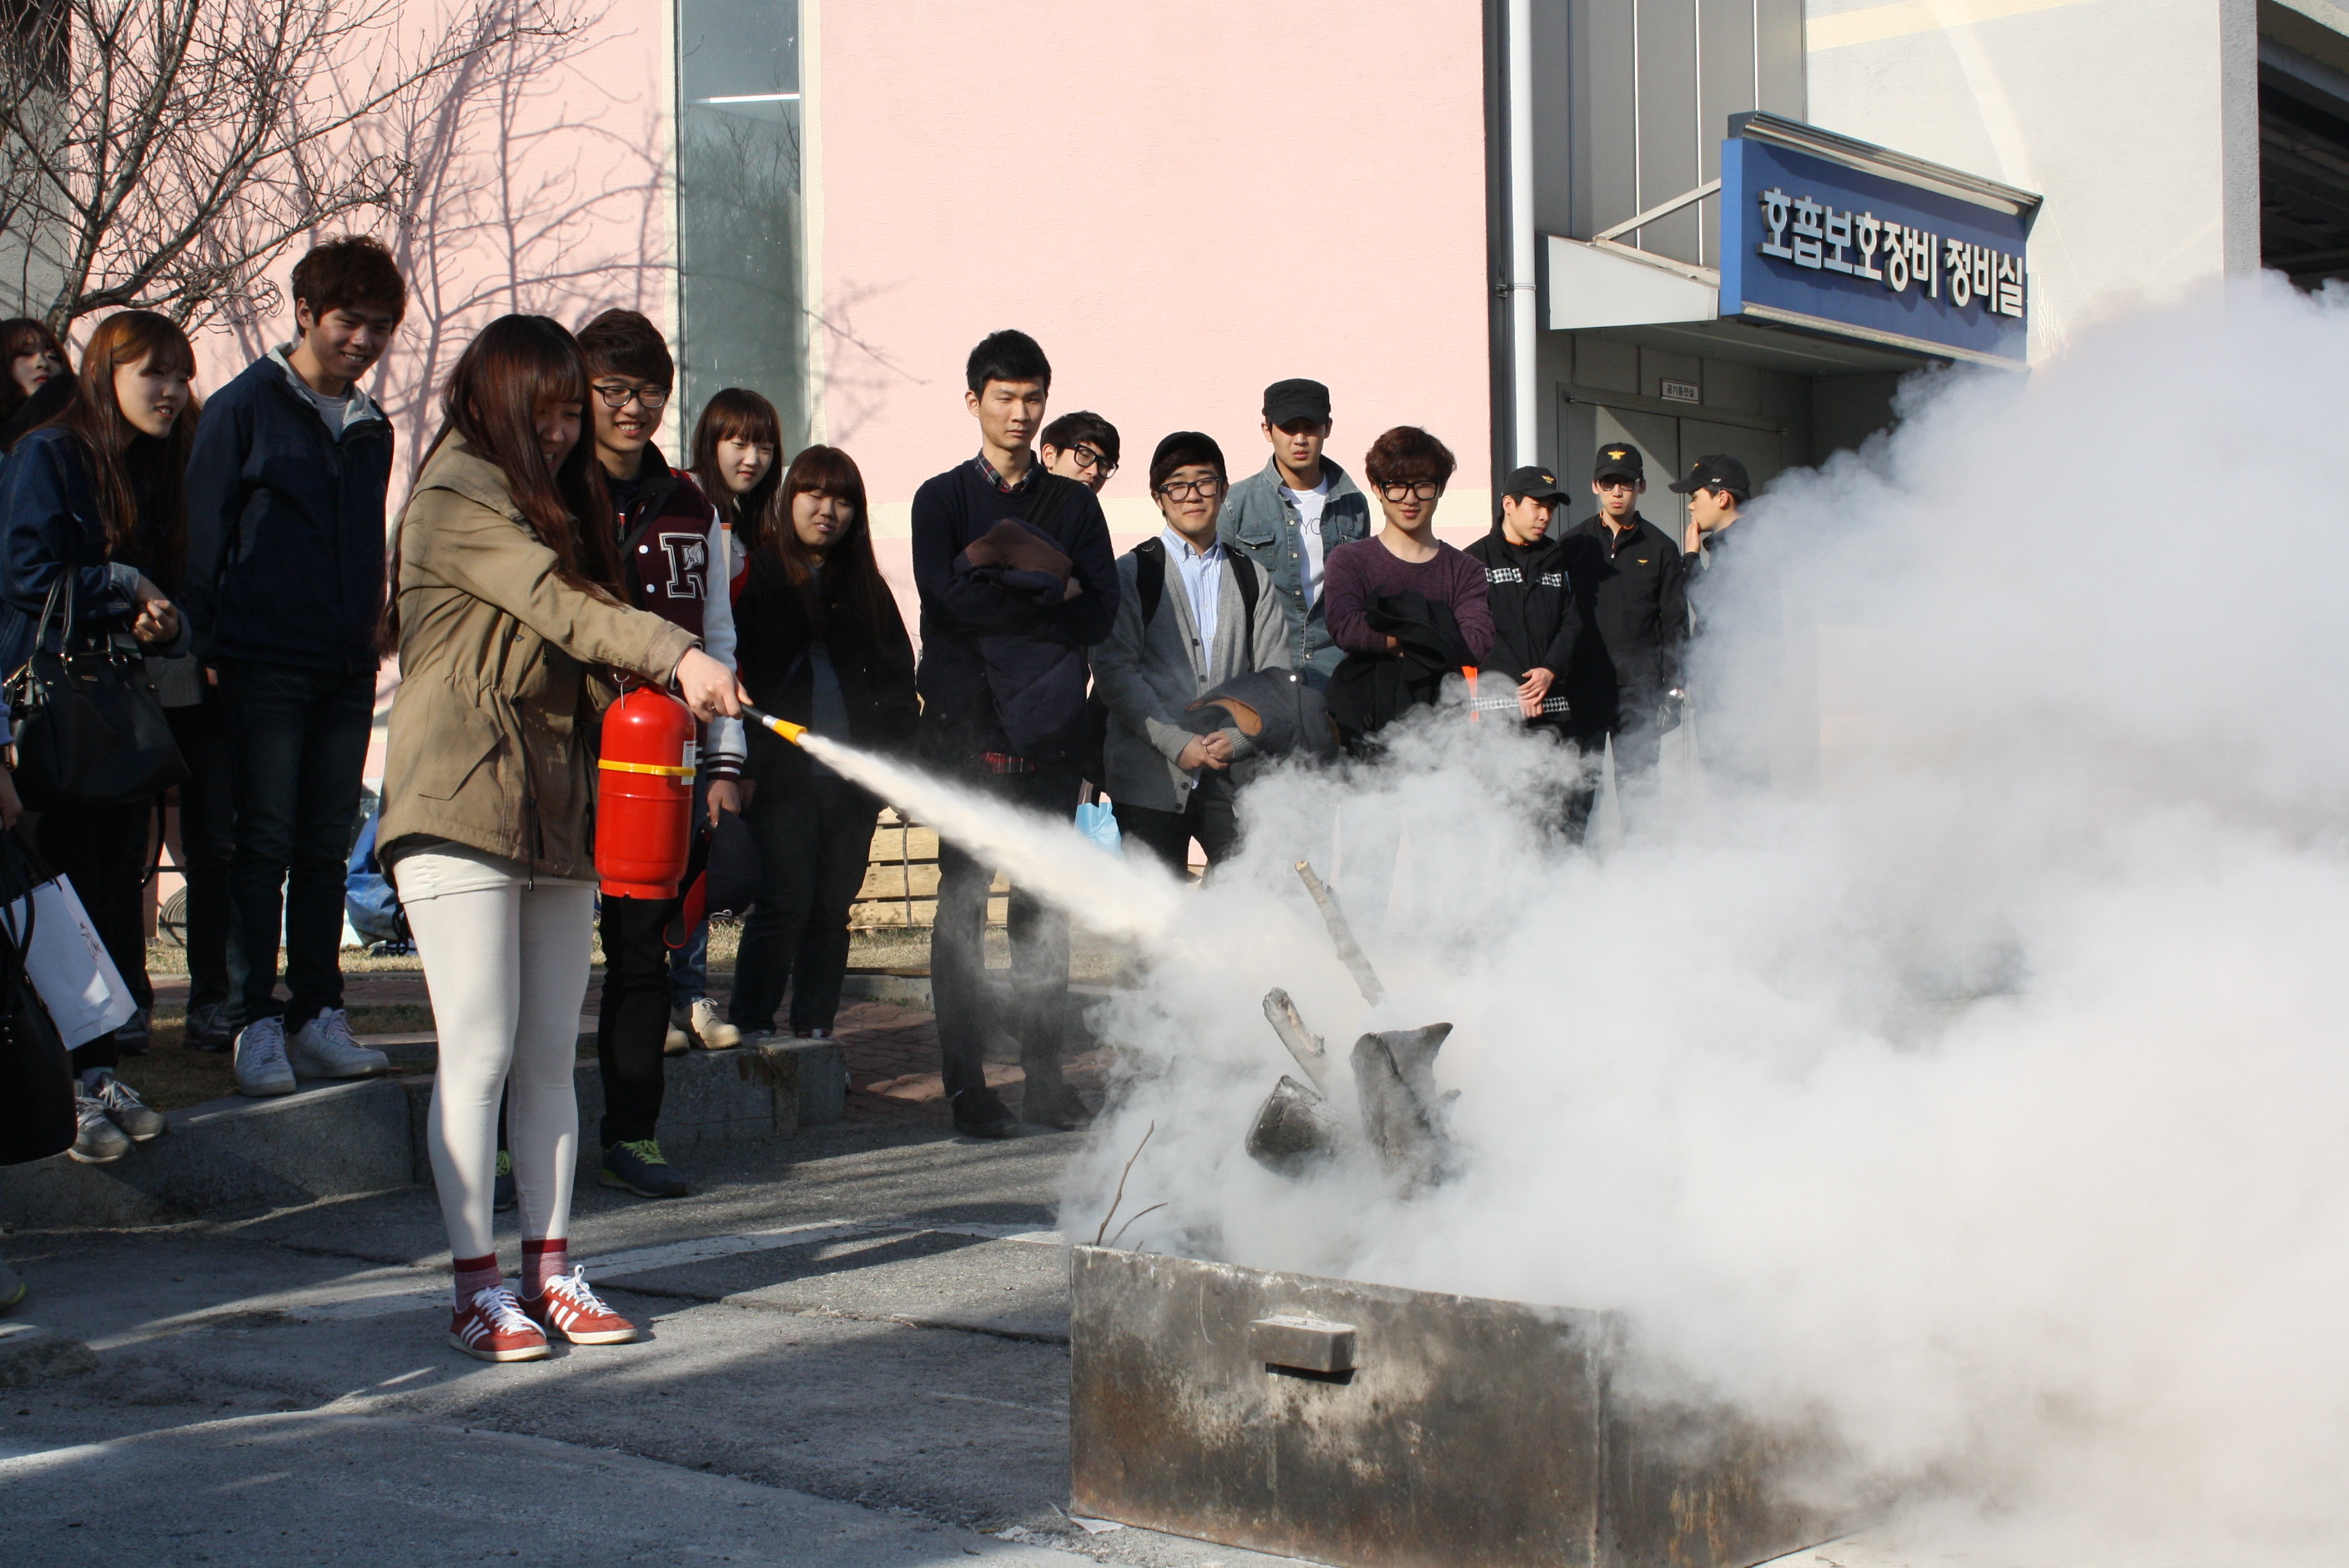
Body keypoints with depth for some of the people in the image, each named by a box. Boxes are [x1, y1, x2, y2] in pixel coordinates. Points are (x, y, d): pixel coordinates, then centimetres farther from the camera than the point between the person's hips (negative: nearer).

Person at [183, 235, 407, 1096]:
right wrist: (209, 647, -8)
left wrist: (369, 635, 15)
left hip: (346, 670, 5)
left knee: (326, 849, 7)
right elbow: (204, 533, -4)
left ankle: (317, 1016, 12)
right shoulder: (247, 407, -2)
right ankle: (254, 1023, 0)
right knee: (264, 846, -4)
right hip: (265, 664, -5)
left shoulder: (371, 428, 16)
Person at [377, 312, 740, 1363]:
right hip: (460, 806, -8)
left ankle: (548, 1269, 14)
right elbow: (558, 603, -20)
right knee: (479, 1052, -6)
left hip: (557, 812, 8)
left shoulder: (546, 506, 23)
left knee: (550, 1056, 8)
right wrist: (674, 654, -30)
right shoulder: (455, 500, -5)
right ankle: (477, 1283, 0)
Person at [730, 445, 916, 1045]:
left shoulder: (865, 586, 17)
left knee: (832, 908, 4)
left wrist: (887, 756, 3)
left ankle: (815, 1031, 10)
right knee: (786, 901, -10)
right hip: (783, 773, -4)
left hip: (851, 776, 4)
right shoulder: (756, 574, 5)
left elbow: (898, 676, 16)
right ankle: (749, 1028, -1)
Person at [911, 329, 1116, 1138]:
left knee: (1044, 908, 2)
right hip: (968, 728, -2)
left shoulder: (1073, 503, 16)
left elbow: (1101, 612, 3)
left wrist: (1007, 578, -8)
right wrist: (1052, 594, -6)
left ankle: (1045, 1078, 9)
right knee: (963, 905, -4)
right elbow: (949, 597, -9)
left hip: (1051, 731, 2)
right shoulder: (943, 498, 9)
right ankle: (967, 1085, 1)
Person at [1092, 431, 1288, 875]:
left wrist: (1240, 738, -8)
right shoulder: (1132, 572, 7)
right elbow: (1114, 672, -3)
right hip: (1152, 778, -2)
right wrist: (1175, 743, -11)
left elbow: (1275, 676, 10)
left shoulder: (1252, 579, 16)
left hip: (1237, 777, 2)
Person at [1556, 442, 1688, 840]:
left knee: (1638, 790, 3)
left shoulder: (1660, 548, 9)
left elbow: (1675, 622, 8)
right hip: (1582, 688, 0)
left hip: (1639, 690, 0)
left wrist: (1673, 685, 0)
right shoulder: (1572, 545, 9)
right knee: (1575, 793, -1)